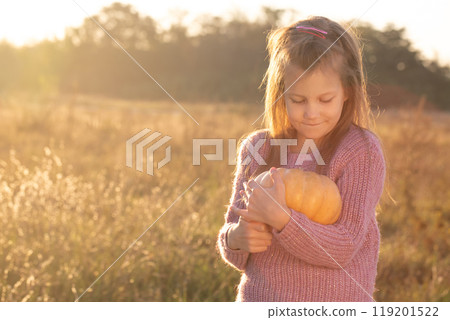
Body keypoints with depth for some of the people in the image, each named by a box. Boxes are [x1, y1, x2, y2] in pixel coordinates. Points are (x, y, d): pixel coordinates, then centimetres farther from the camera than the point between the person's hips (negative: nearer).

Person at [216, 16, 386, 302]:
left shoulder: (361, 151, -10)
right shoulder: (256, 148, 2)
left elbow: (344, 248, -15)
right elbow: (236, 224, 7)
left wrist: (280, 218, -28)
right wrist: (235, 239, -15)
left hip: (334, 300, -3)